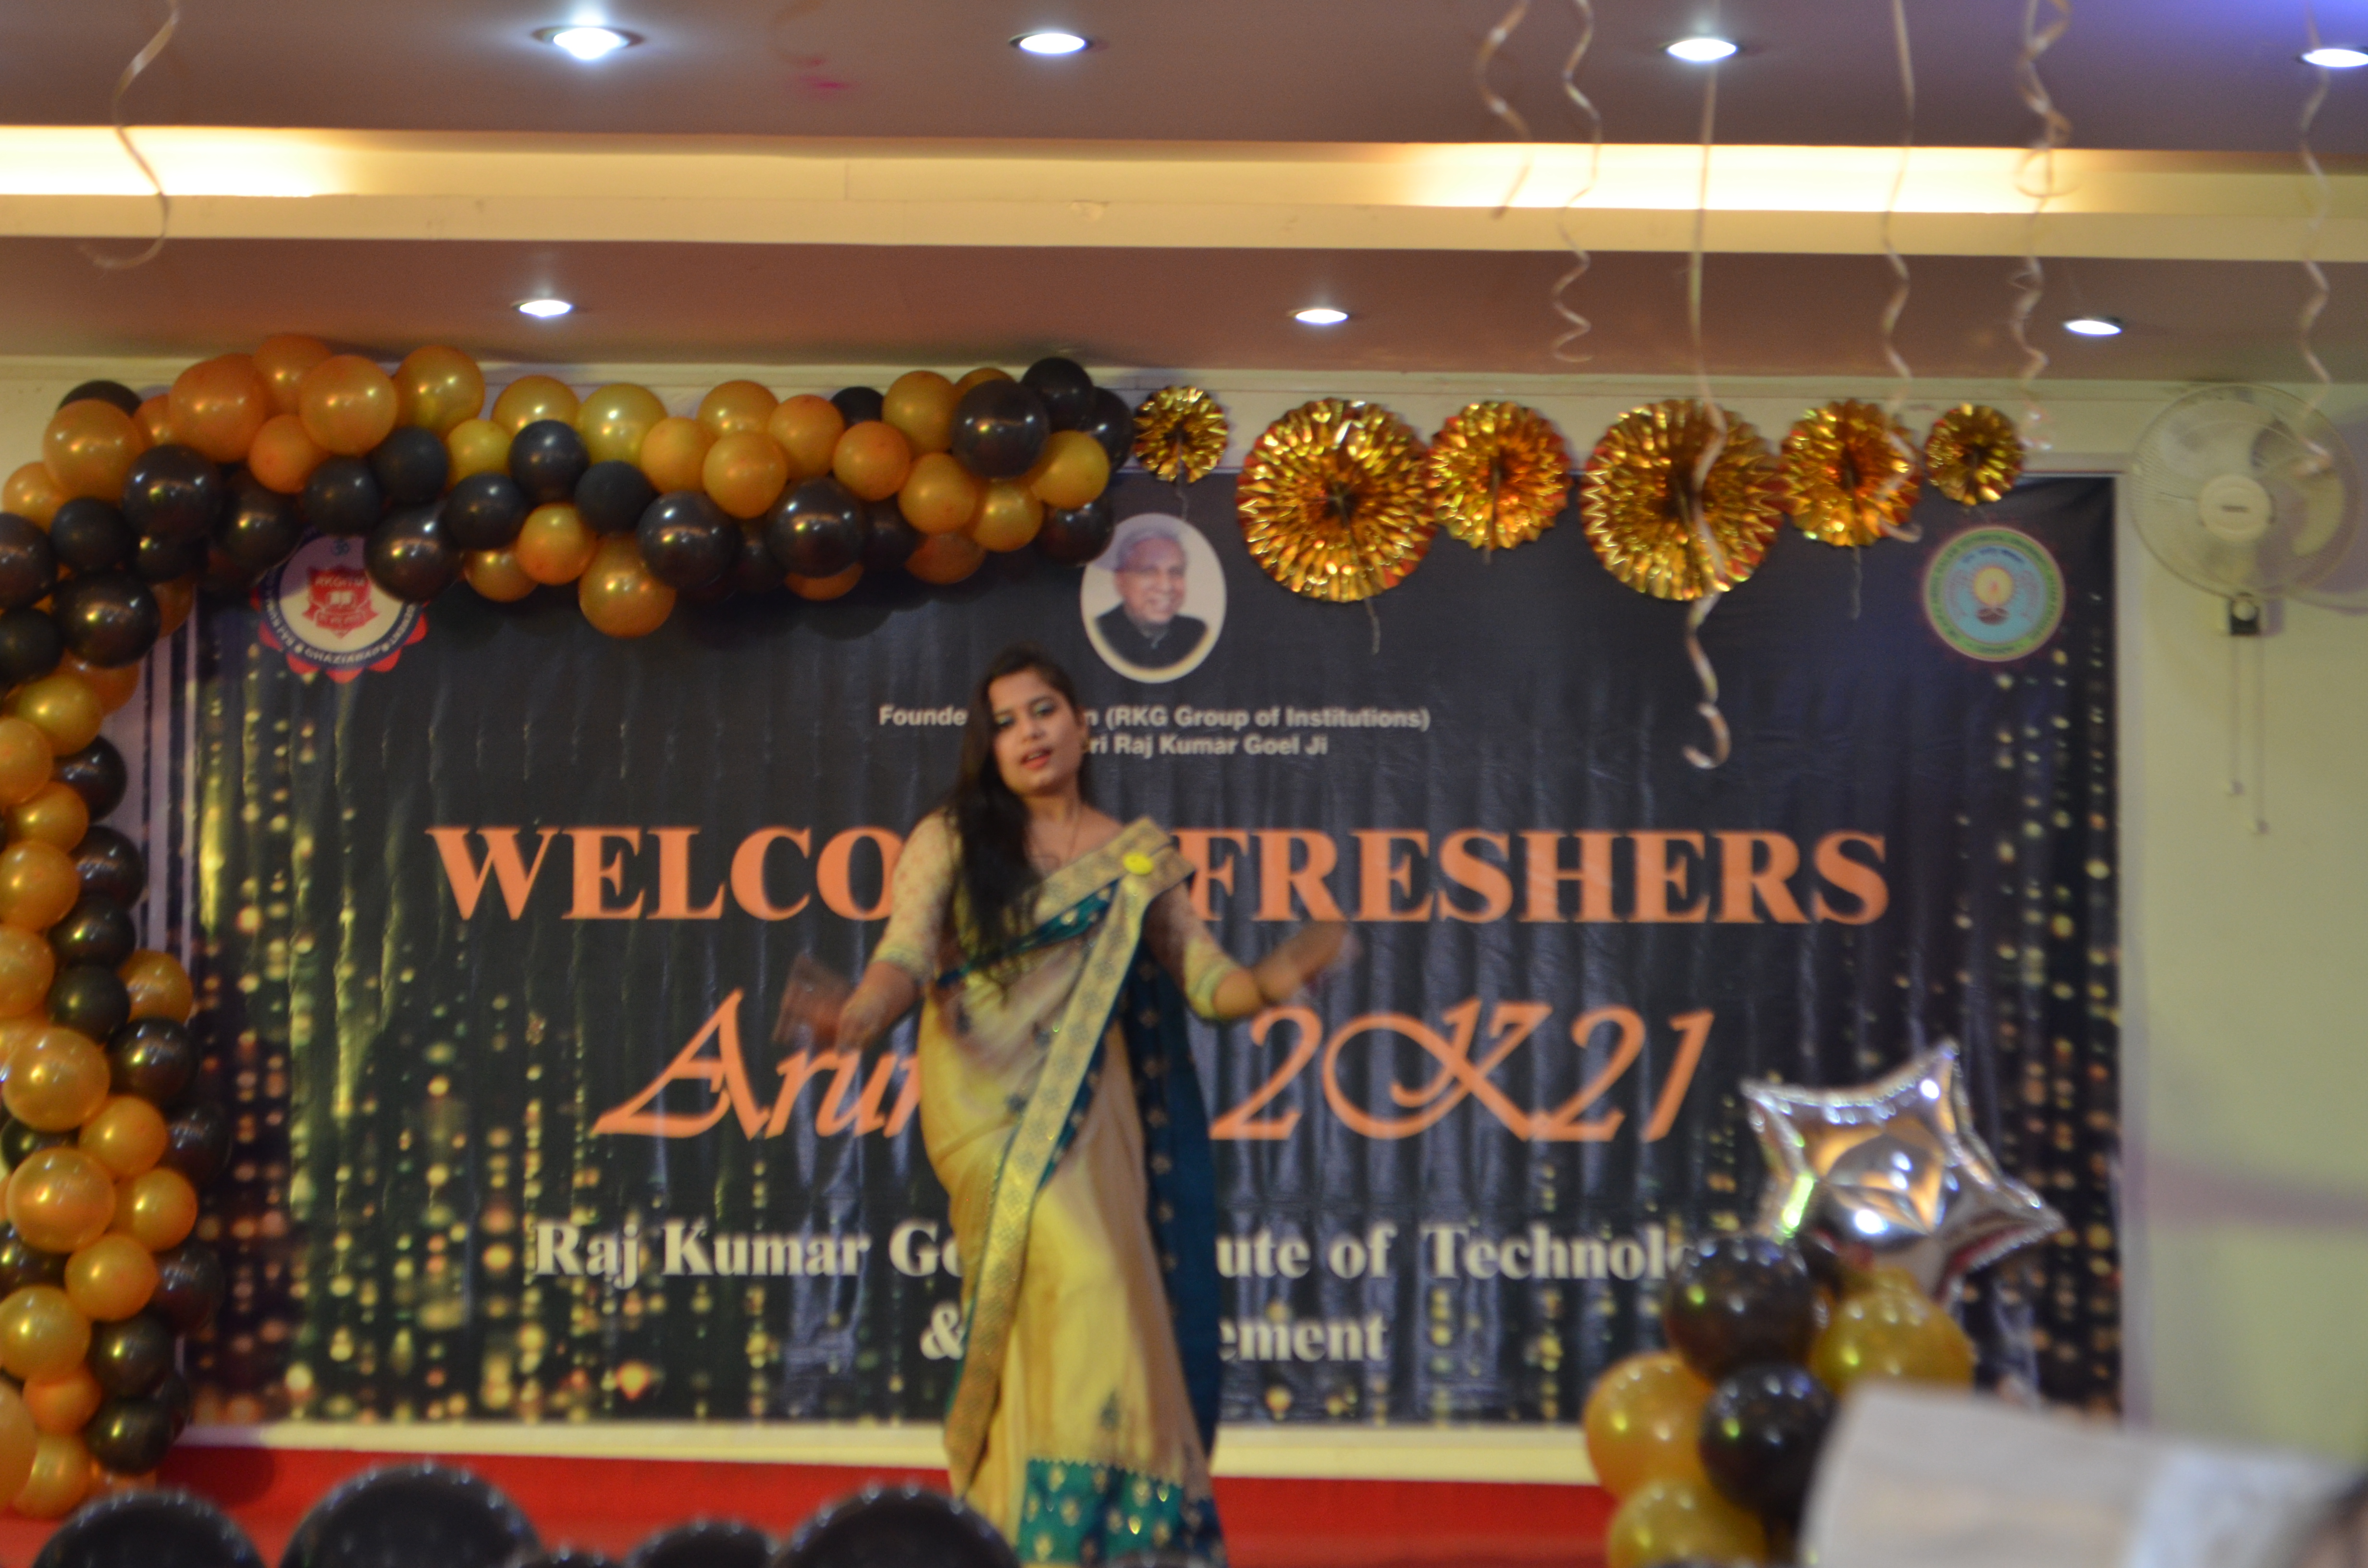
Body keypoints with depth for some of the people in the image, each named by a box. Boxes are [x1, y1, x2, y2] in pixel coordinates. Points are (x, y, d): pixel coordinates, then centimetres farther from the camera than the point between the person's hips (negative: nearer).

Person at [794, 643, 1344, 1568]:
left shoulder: (1139, 860, 13)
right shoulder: (951, 841, 7)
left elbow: (1209, 985, 6)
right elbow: (906, 954, -7)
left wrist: (1271, 983, -16)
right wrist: (862, 1014, -29)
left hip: (1090, 1117, 3)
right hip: (989, 1103, -3)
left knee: (1108, 1308, -6)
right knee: (1078, 1273, -22)